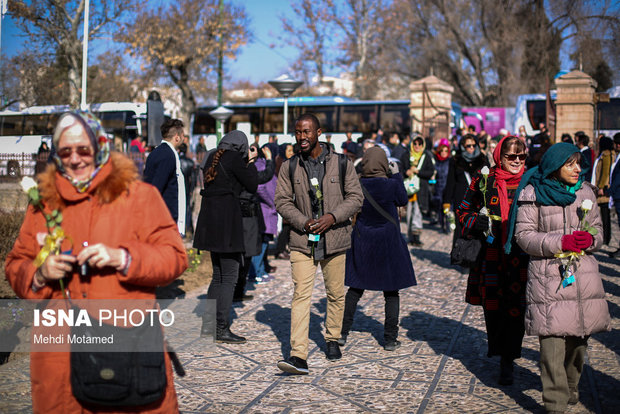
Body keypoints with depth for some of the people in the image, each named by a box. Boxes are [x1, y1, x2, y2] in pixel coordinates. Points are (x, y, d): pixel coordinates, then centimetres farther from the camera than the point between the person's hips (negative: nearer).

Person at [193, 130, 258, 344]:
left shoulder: (213, 158, 15)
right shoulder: (234, 159, -8)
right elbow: (252, 186, -3)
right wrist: (251, 163, 10)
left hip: (210, 218, 9)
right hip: (227, 218, -9)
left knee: (219, 275, 16)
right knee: (229, 276, -4)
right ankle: (222, 328, -3)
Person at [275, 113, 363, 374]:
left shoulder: (341, 164, 1)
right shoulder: (289, 168, 3)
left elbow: (355, 197, 2)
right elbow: (282, 201, 3)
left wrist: (333, 216, -13)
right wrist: (304, 222, -12)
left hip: (334, 239, 1)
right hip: (302, 240, 0)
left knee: (335, 293, 11)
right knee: (301, 295, -9)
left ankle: (332, 339, 34)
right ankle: (298, 356, -13)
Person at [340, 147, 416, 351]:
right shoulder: (391, 184, -15)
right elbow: (403, 200, 5)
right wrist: (396, 175, 10)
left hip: (362, 242, 3)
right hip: (388, 243, -3)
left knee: (355, 288, 13)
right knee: (391, 292, 8)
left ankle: (342, 332, 13)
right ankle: (390, 339, 11)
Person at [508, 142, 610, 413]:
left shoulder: (586, 191, 10)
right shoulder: (533, 193, -3)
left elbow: (597, 229, 15)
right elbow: (523, 235, -6)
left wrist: (589, 239, -9)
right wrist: (561, 242, -17)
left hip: (583, 273, 4)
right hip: (548, 275, -4)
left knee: (579, 337, 10)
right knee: (552, 338, -9)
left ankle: (570, 388, 32)